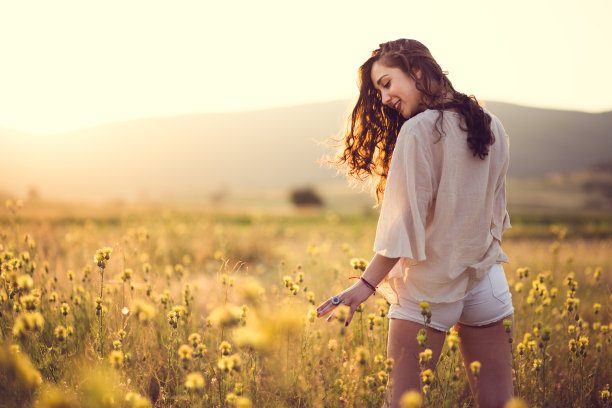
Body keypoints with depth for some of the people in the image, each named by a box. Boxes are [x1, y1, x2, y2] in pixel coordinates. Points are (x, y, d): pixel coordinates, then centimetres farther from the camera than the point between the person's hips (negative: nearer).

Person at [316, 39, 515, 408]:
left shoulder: (417, 132, -14)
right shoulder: (492, 126, 7)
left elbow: (407, 220, -17)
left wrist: (367, 284, -15)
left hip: (431, 286, -7)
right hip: (488, 278, 7)